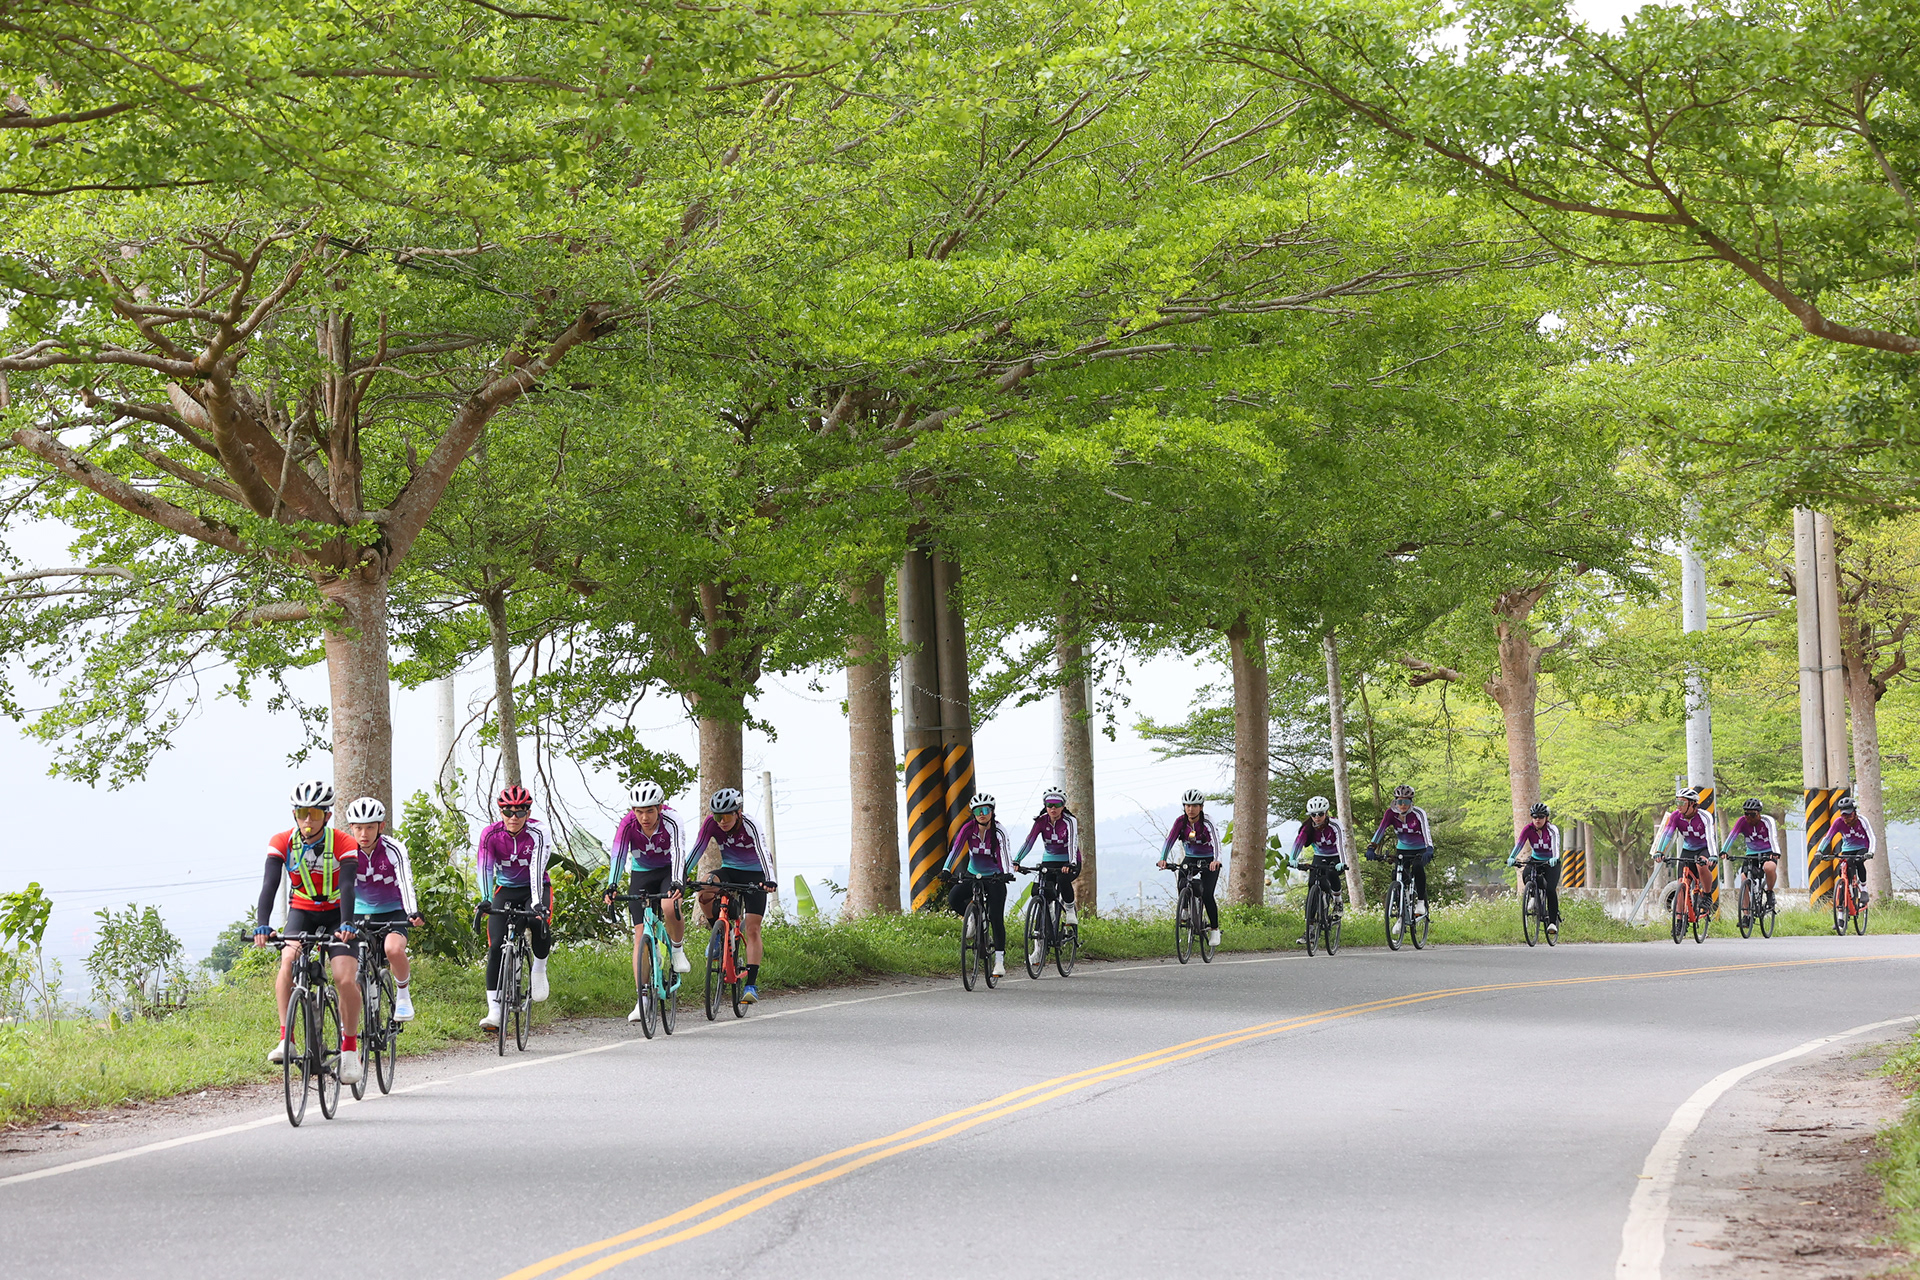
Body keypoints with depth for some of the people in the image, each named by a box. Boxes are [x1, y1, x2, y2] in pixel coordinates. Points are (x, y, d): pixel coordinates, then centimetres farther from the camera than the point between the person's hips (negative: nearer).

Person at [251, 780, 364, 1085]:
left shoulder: (343, 844, -19)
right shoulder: (282, 843, -14)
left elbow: (347, 887, -29)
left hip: (335, 914, -1)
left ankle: (350, 1048, 2)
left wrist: (346, 925, -45)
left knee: (346, 980, -18)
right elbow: (270, 885, -24)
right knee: (288, 960, -28)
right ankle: (285, 1039, -28)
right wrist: (262, 925, -39)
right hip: (301, 912, 1)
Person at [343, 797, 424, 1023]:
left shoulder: (393, 850, -19)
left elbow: (405, 883, -32)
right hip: (360, 914, 3)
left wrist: (413, 913, -49)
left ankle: (403, 993, -6)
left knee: (394, 949, -32)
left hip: (392, 912, -3)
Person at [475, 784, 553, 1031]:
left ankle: (540, 969, -2)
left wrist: (537, 902, -46)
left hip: (534, 889, -2)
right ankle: (494, 1011, -13)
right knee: (496, 947, -13)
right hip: (505, 890, 2)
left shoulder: (538, 834, -20)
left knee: (540, 923, -33)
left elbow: (536, 869, -32)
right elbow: (485, 867, -26)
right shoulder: (490, 834, -15)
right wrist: (486, 899, -43)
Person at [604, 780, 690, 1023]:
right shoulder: (628, 824, -21)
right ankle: (641, 1000, -8)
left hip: (669, 871, -2)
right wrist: (612, 886, -47)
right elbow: (618, 855, -31)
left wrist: (676, 884, -55)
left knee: (670, 907, -35)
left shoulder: (670, 823, -26)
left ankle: (677, 949, -4)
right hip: (641, 875, 2)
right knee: (640, 936, -8)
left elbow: (678, 853, -38)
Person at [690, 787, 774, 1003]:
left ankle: (752, 985, -16)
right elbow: (696, 850, -17)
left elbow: (763, 853, -38)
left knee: (752, 929, -15)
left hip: (753, 875, -3)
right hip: (729, 871, 3)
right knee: (705, 894, -31)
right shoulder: (712, 824, -16)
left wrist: (768, 880, -54)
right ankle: (719, 933, -4)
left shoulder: (750, 826, -26)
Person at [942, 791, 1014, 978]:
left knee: (996, 918, -12)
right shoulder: (969, 828, -10)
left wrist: (1007, 872, -49)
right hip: (973, 875, 3)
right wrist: (947, 869, -36)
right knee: (954, 899, -24)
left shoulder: (998, 831, -16)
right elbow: (957, 848, -21)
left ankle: (999, 960, -7)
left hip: (994, 877, -3)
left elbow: (1004, 852, -30)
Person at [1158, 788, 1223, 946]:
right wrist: (1163, 859, -39)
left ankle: (1214, 929, 0)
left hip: (1208, 862, -3)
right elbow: (1170, 840, -23)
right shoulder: (1180, 821, -13)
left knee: (1207, 895, -16)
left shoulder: (1207, 822, -22)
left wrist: (1216, 860, -54)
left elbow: (1215, 841, -36)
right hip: (1190, 860, 3)